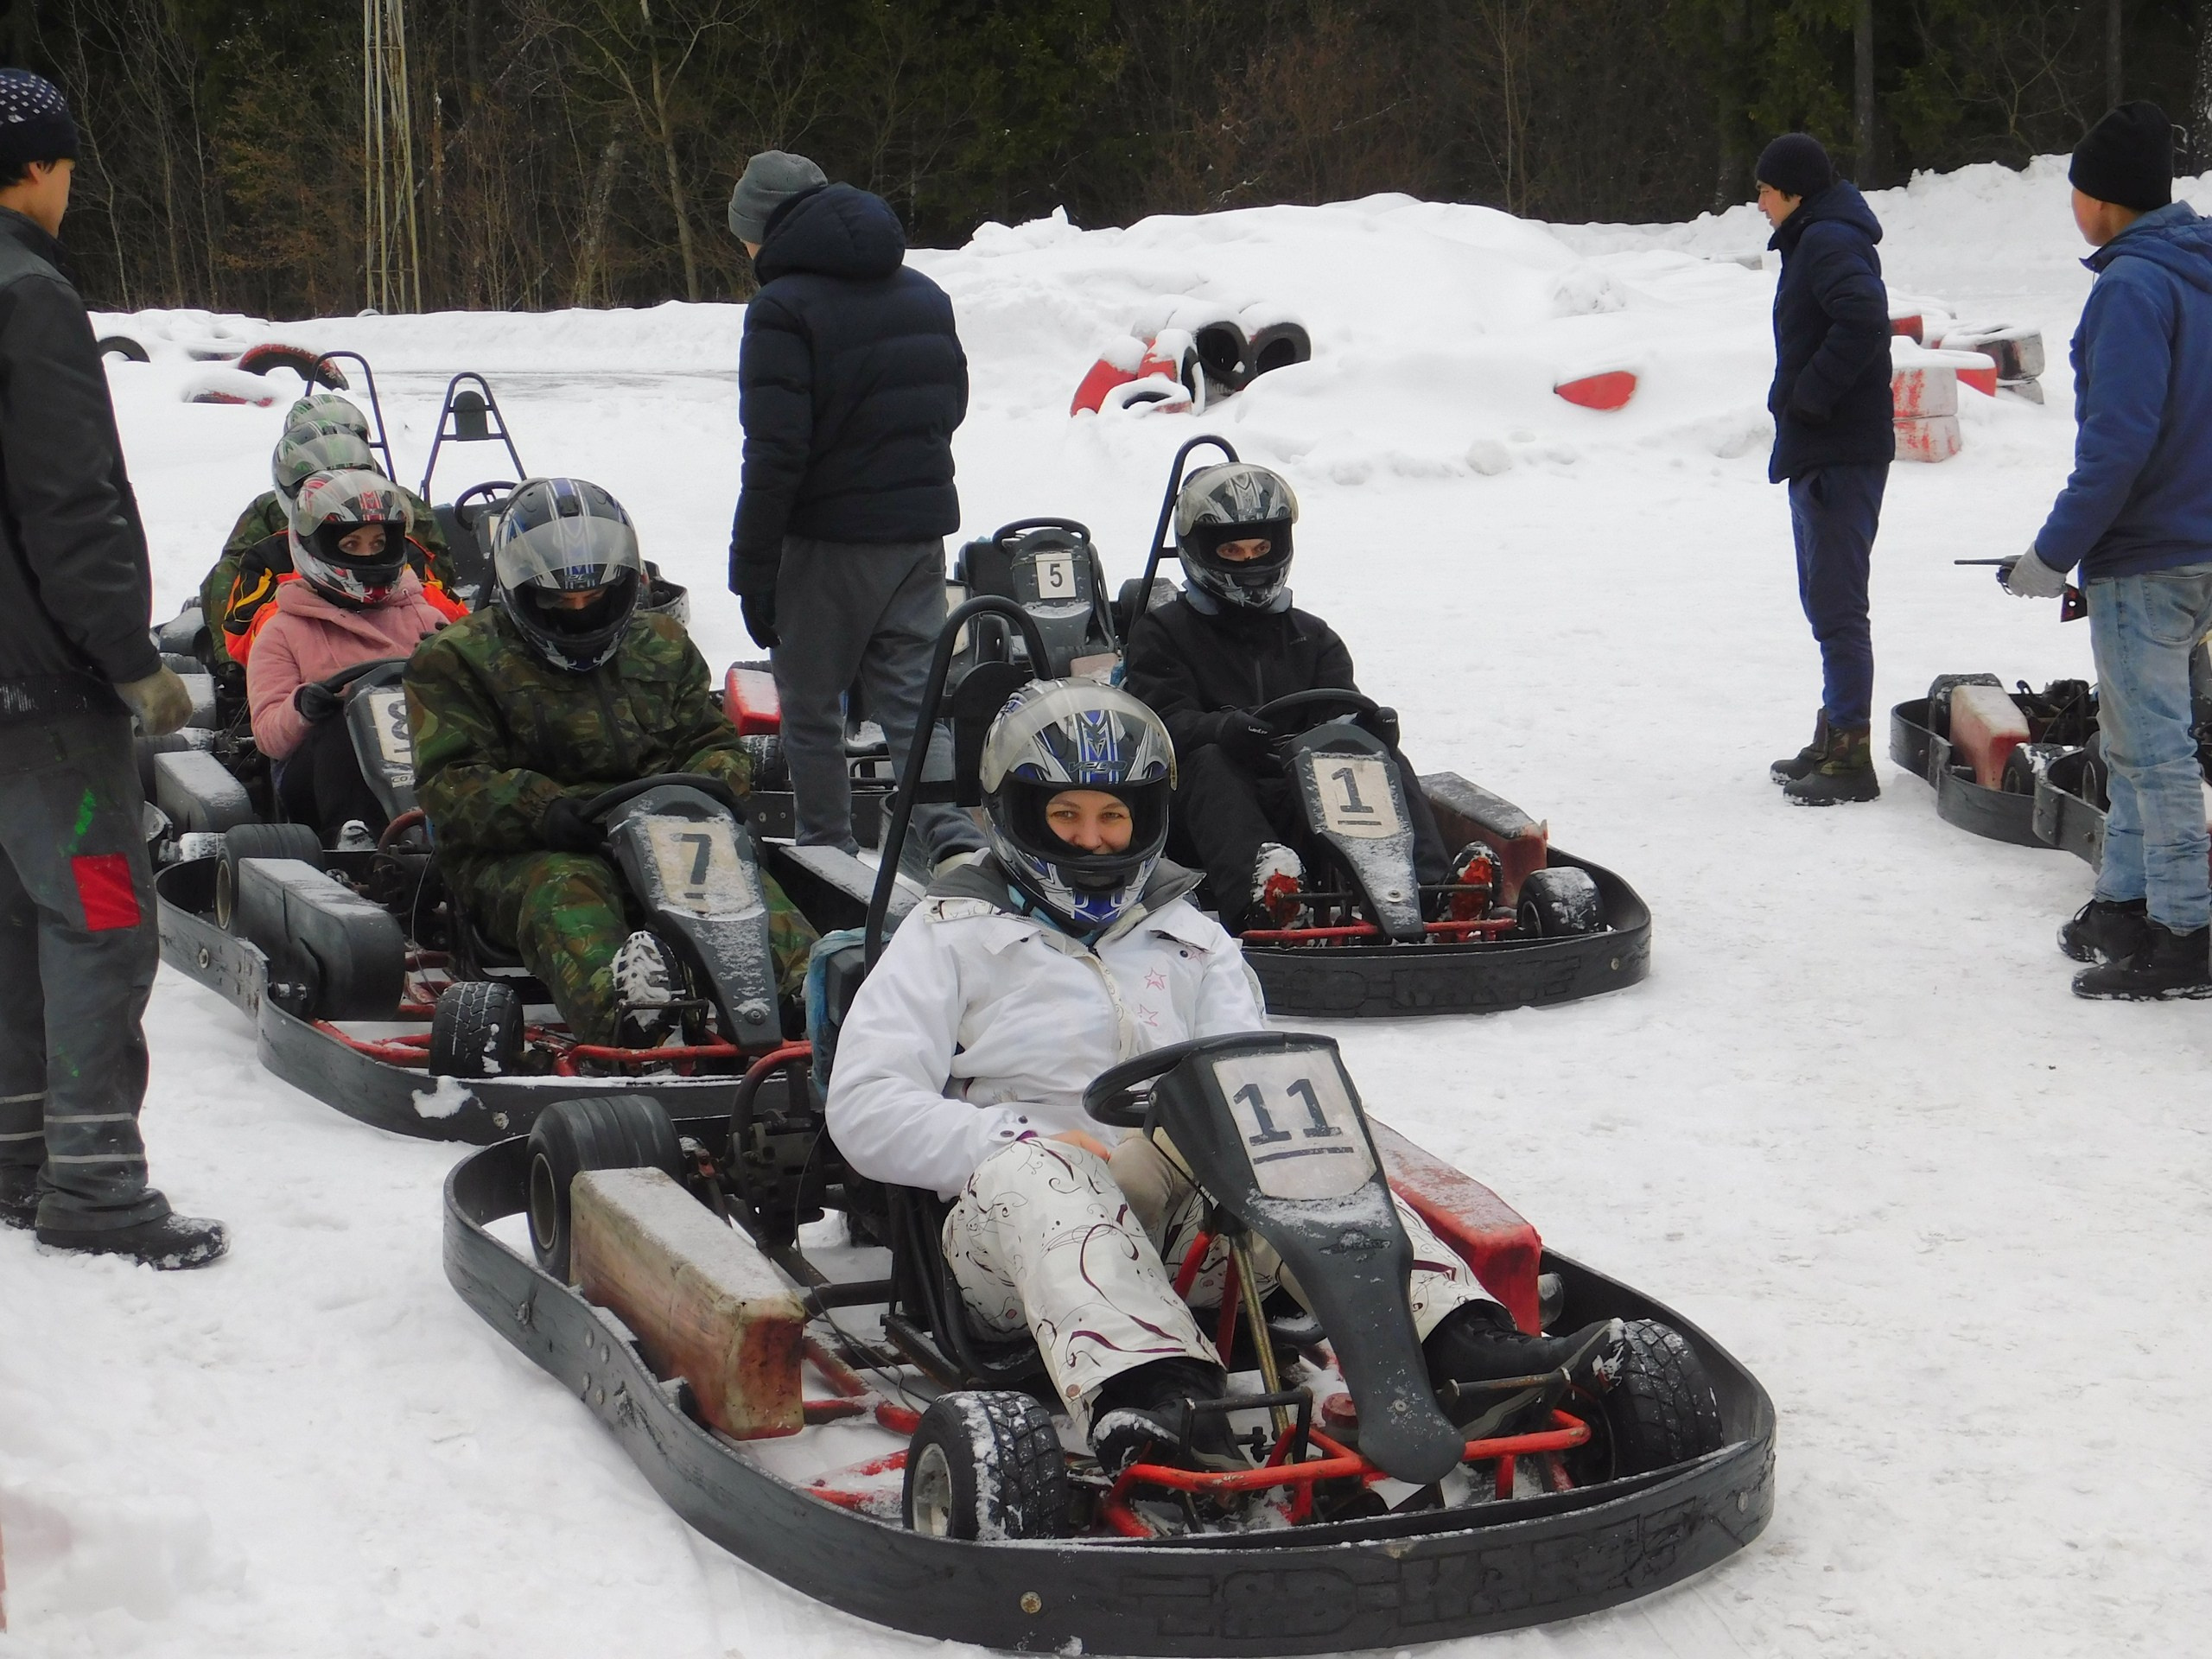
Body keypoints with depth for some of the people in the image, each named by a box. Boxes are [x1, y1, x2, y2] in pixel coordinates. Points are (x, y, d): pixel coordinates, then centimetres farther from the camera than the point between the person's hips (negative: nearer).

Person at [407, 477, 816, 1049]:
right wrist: (544, 810, -21)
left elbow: (715, 743, 23)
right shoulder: (460, 659, 10)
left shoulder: (662, 647, 24)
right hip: (518, 854, -3)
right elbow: (450, 784, -1)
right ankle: (614, 1003, -72)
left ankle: (809, 988, -59)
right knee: (564, 890, -40)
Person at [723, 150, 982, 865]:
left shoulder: (784, 309, -12)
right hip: (922, 527, 6)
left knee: (809, 703, 8)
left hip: (830, 538, -6)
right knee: (916, 696, 5)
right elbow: (950, 404, 19)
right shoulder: (923, 294, 12)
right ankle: (956, 838, -12)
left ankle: (826, 858, 12)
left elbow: (775, 451, -17)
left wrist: (753, 570, -14)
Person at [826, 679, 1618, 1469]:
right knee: (1034, 1170, -37)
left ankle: (1462, 1343, -46)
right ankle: (1138, 1392, -63)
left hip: (1173, 1218, 3)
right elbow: (864, 1109, 1)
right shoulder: (952, 935, 13)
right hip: (1006, 1227, -3)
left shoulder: (1190, 938, 25)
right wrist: (1016, 1138, -13)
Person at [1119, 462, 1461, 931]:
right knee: (1209, 761, -35)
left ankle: (1431, 891, -48)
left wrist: (1371, 724, -17)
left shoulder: (1312, 637, 27)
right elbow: (1166, 724, -4)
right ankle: (1256, 891, -66)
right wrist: (1226, 728, -28)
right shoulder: (1161, 634, 14)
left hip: (1306, 799, 3)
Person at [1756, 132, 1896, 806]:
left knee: (1837, 605, -9)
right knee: (1826, 600, 18)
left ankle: (1852, 757, -6)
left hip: (1838, 454, -11)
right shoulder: (1818, 238, 18)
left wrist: (1807, 397, -22)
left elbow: (1862, 319, -29)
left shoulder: (1828, 240, -15)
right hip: (1818, 449, 11)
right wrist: (1795, 400, 10)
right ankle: (1835, 738, 27)